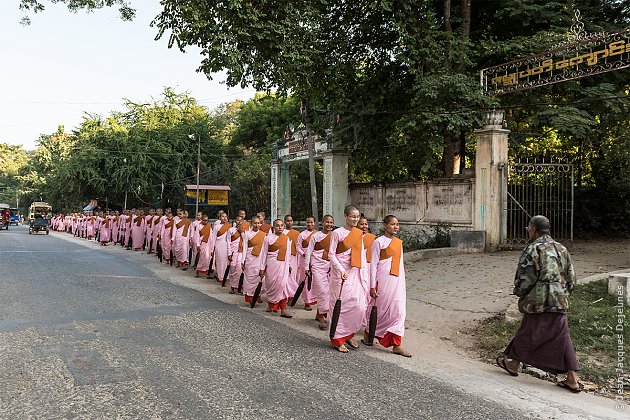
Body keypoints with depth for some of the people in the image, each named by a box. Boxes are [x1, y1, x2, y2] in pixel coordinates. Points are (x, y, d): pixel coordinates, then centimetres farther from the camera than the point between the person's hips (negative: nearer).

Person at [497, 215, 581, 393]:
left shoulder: (533, 248, -11)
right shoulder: (561, 248, 11)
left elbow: (525, 276, -14)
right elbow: (571, 278, 14)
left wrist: (519, 292, 4)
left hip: (538, 301, -6)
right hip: (560, 302, 6)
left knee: (528, 333, 9)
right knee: (562, 338, 8)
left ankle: (513, 363, 26)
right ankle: (572, 380, 7)